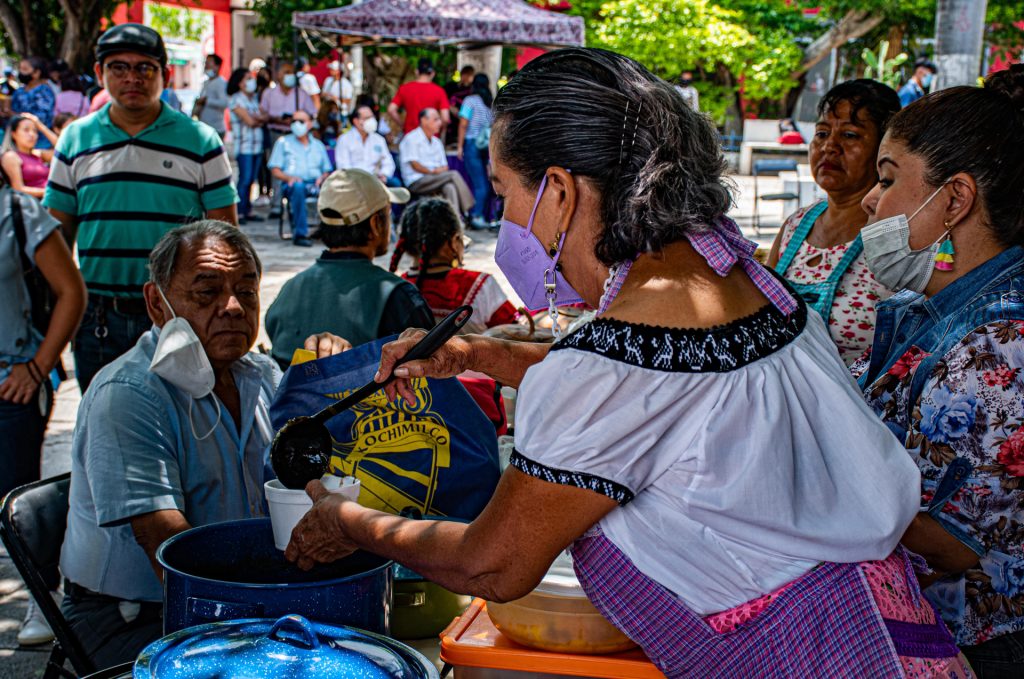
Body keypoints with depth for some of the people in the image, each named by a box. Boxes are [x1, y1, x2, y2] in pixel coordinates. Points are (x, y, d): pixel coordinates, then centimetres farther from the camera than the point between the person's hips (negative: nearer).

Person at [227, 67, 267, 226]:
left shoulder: (254, 98, 17)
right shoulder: (235, 99, -5)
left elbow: (264, 118, 10)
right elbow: (249, 121, -12)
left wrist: (256, 118, -10)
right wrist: (260, 119, 6)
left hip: (257, 144, 7)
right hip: (244, 145, -7)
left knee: (251, 179, 6)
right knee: (245, 179, -10)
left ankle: (247, 211, 11)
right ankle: (239, 212, -6)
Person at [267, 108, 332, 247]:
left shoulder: (318, 145, 26)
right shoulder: (283, 142, 18)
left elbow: (327, 171, 19)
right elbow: (275, 171, 9)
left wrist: (322, 178, -5)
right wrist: (288, 177, -12)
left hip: (315, 184, 2)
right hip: (292, 184, -2)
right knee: (298, 186, -40)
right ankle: (300, 234, -41)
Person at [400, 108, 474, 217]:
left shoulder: (437, 142, 23)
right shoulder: (411, 139, 1)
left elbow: (444, 167, 18)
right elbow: (414, 165, -9)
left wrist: (441, 170, -4)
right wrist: (432, 172, -13)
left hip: (434, 181, 6)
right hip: (417, 182, -6)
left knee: (450, 187, -30)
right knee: (454, 175, -25)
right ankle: (467, 214, -28)